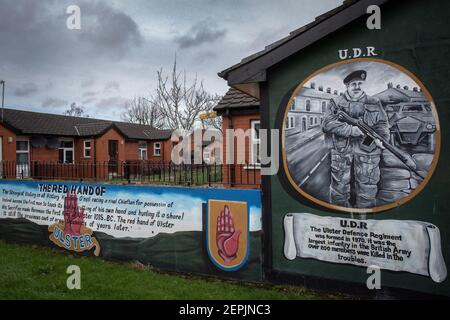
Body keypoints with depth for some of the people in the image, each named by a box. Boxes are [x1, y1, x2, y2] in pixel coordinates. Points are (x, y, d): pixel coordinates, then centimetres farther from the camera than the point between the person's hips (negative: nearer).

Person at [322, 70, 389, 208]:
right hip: (341, 150, -1)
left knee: (367, 187, 4)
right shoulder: (336, 103, 5)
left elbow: (382, 124, 11)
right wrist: (351, 129, -16)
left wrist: (380, 138, -10)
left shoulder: (374, 103, 12)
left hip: (367, 150, 1)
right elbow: (328, 123, -8)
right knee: (340, 184, 6)